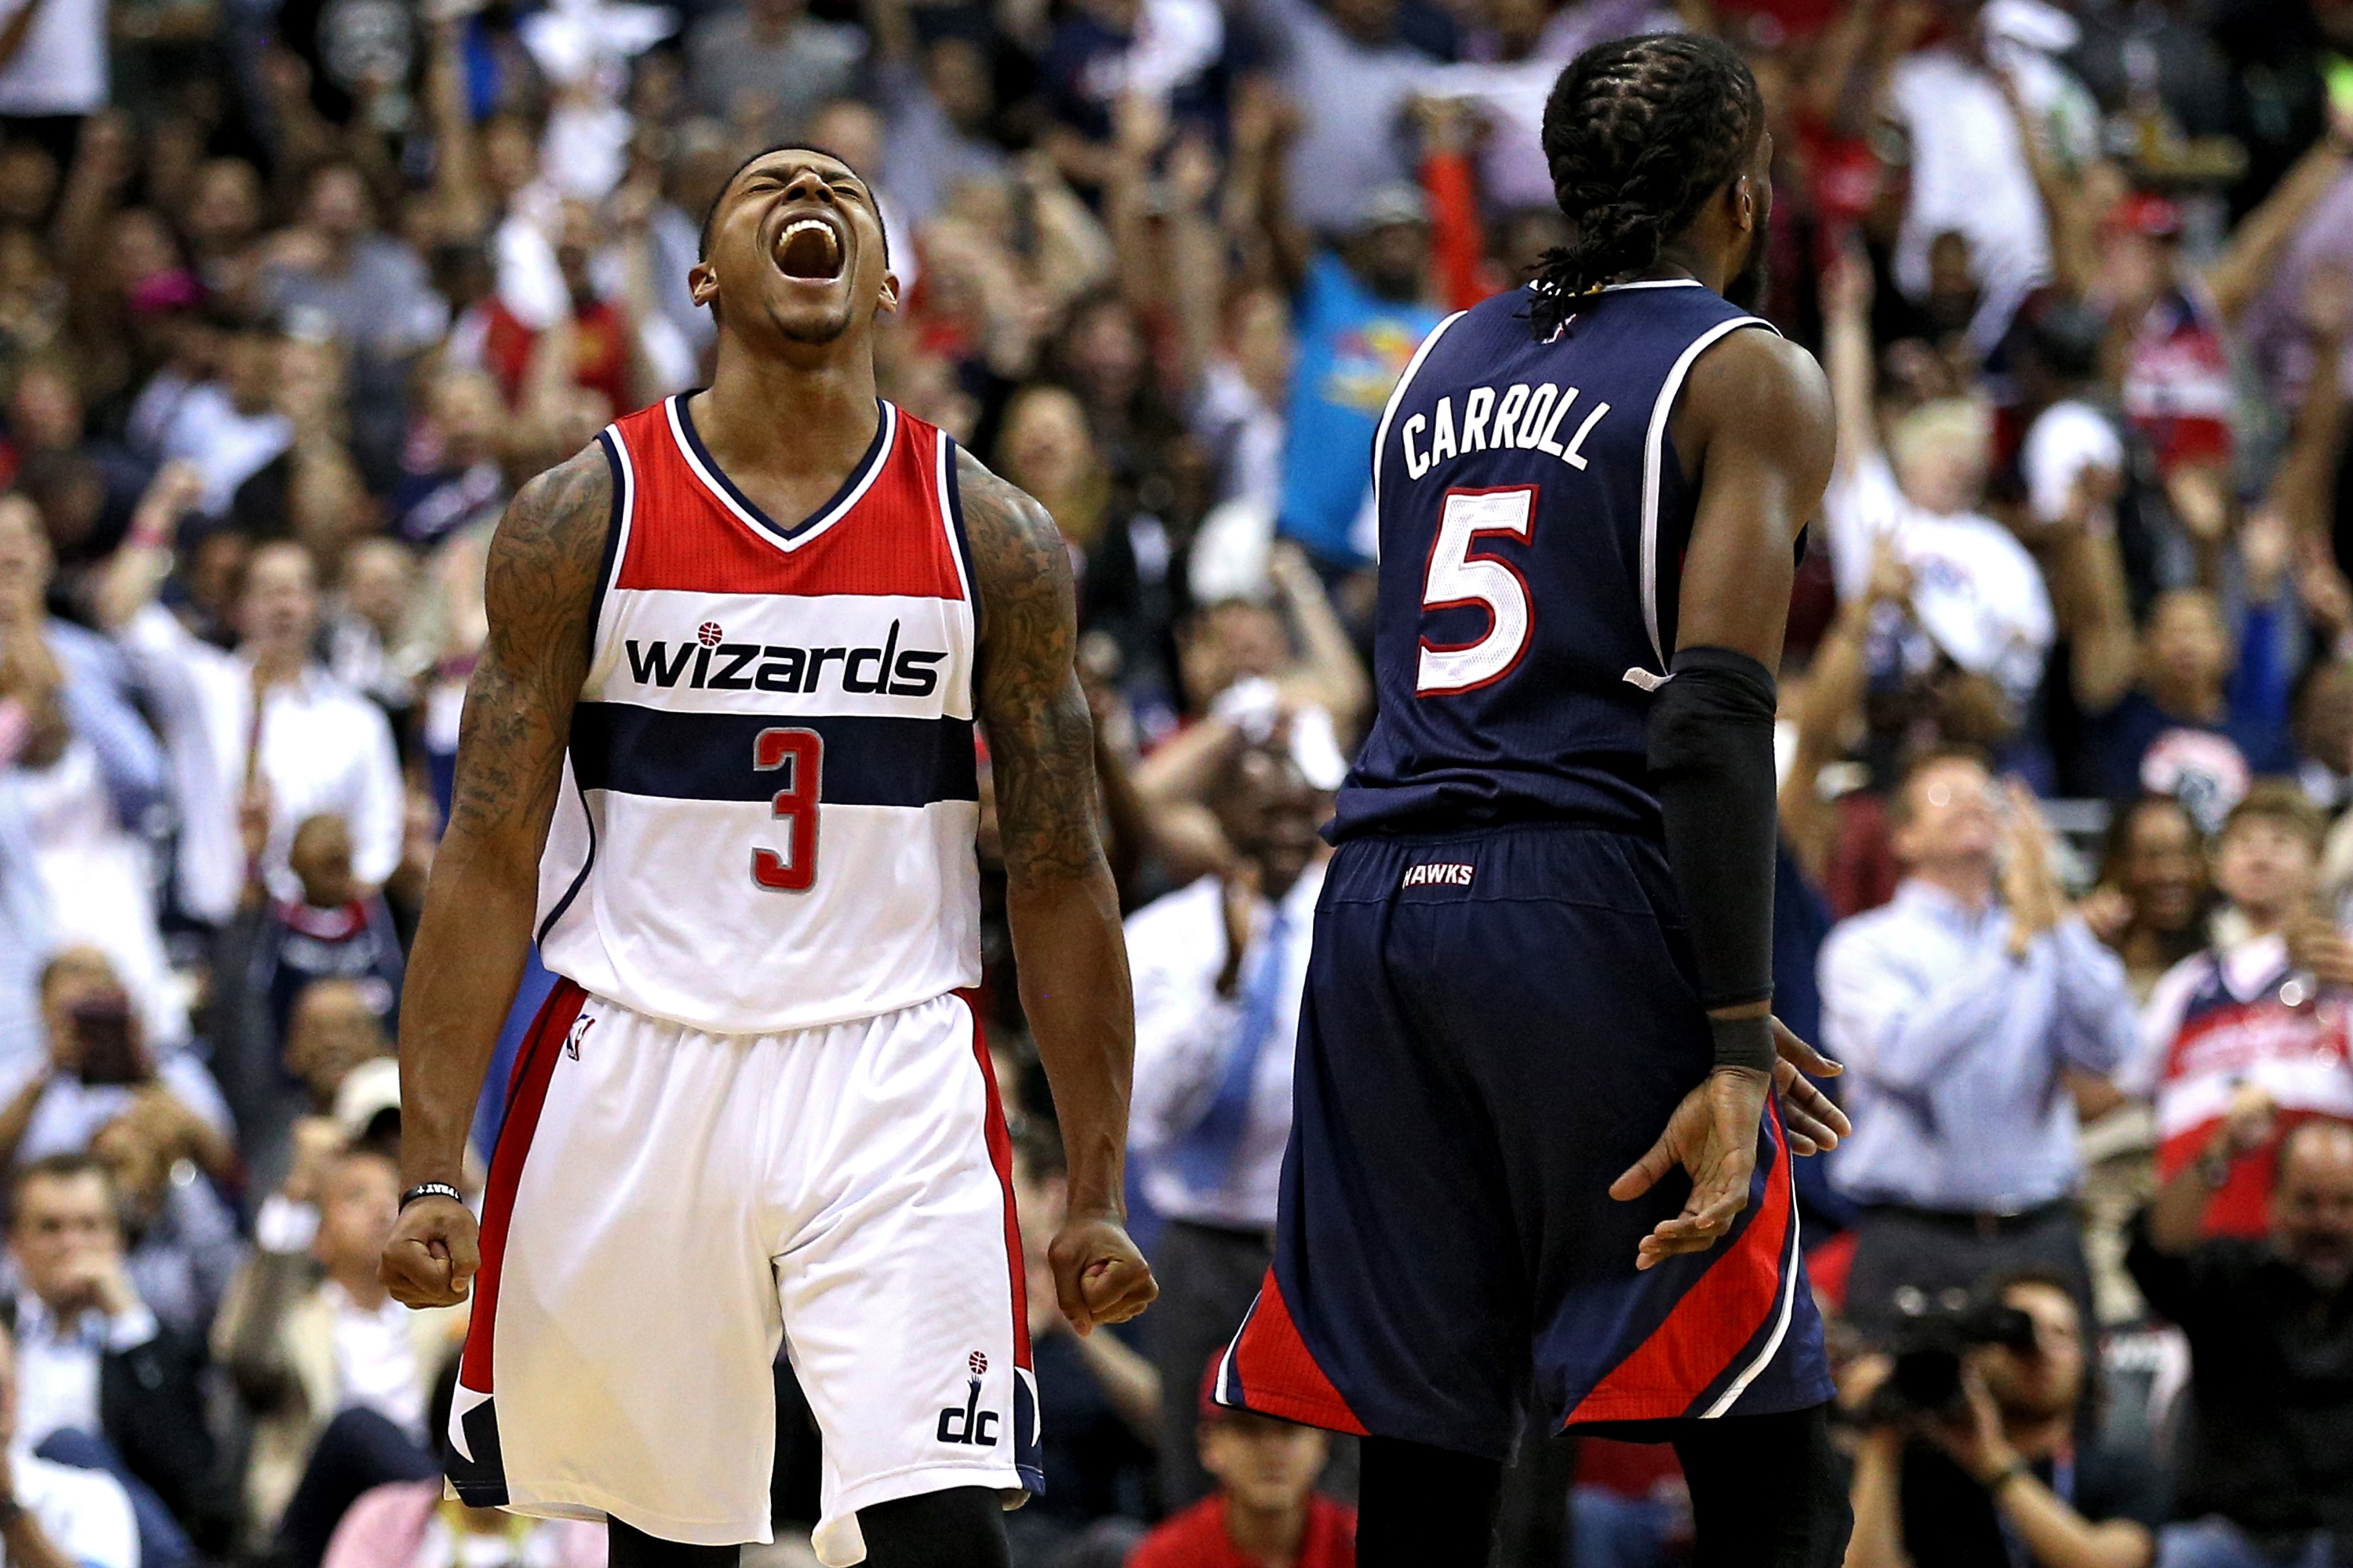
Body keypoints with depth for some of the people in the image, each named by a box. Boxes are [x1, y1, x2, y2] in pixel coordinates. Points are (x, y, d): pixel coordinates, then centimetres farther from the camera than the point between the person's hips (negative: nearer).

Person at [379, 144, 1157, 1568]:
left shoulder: (992, 538, 2)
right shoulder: (585, 517, 0)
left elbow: (1060, 881, 5)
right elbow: (490, 866, -1)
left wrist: (1099, 1194, 2)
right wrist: (432, 1171, -9)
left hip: (892, 1074, 0)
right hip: (634, 1065, 0)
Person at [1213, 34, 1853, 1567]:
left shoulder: (1444, 364, 20)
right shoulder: (1751, 377, 0)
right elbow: (1714, 716, -12)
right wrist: (1735, 1055, -15)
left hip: (1383, 909, 6)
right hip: (1587, 917, -6)